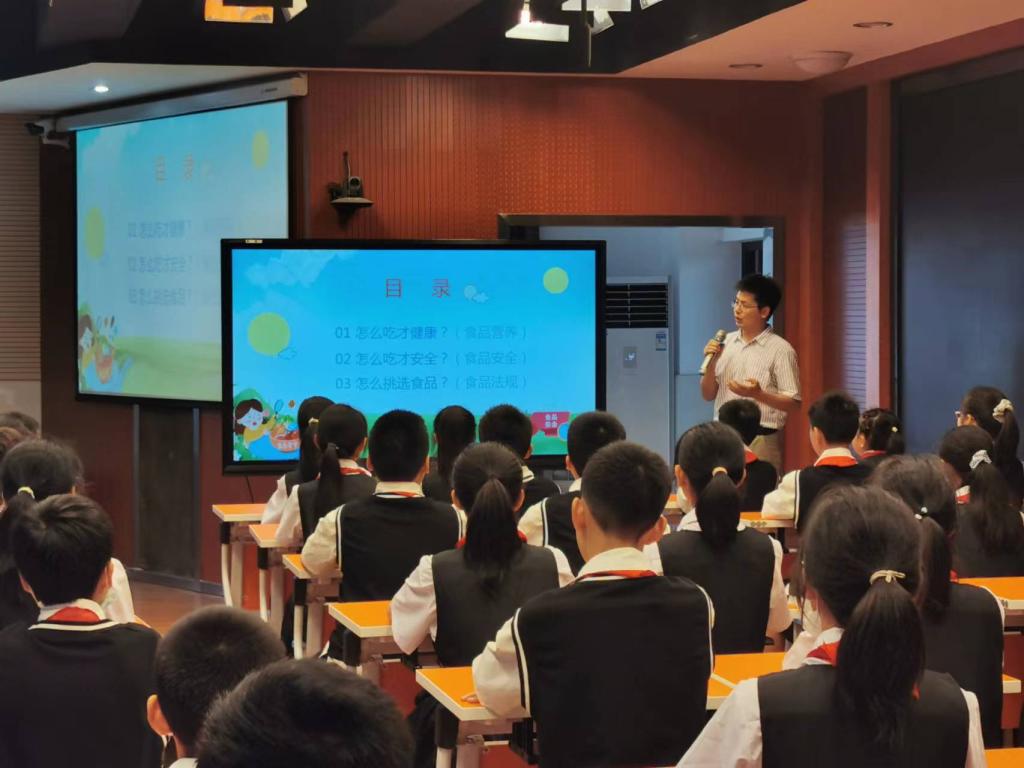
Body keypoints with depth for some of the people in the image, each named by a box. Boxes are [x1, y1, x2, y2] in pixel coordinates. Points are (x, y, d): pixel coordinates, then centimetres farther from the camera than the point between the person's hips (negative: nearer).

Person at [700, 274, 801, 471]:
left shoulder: (780, 350, -6)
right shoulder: (725, 343, 9)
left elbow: (793, 404, -8)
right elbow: (708, 395, 12)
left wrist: (758, 394, -22)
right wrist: (711, 363, -4)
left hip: (760, 440, -5)